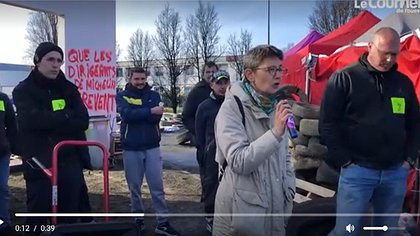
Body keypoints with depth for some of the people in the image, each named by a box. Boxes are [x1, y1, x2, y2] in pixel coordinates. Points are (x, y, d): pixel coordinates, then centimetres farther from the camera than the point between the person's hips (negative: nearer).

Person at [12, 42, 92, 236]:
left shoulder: (69, 88, 10)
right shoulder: (23, 90, 2)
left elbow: (82, 120, -1)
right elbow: (31, 120, -16)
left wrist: (48, 120, -10)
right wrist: (66, 116, -9)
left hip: (70, 161, 3)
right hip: (39, 162, -3)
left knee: (70, 215, 10)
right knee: (38, 214, 2)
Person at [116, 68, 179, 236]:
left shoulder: (154, 95, 6)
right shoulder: (122, 96, 2)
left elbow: (157, 116, -11)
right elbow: (127, 114, -18)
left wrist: (137, 114, -16)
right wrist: (149, 111, -22)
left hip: (152, 147, 1)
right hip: (131, 149, 0)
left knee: (157, 187, 2)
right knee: (134, 188, 9)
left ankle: (162, 222, 9)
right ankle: (138, 219, 25)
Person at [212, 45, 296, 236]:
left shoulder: (276, 106, 8)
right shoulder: (232, 107, -14)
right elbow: (239, 162, -24)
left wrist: (289, 190, 8)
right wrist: (275, 133, -27)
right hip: (241, 210, -6)